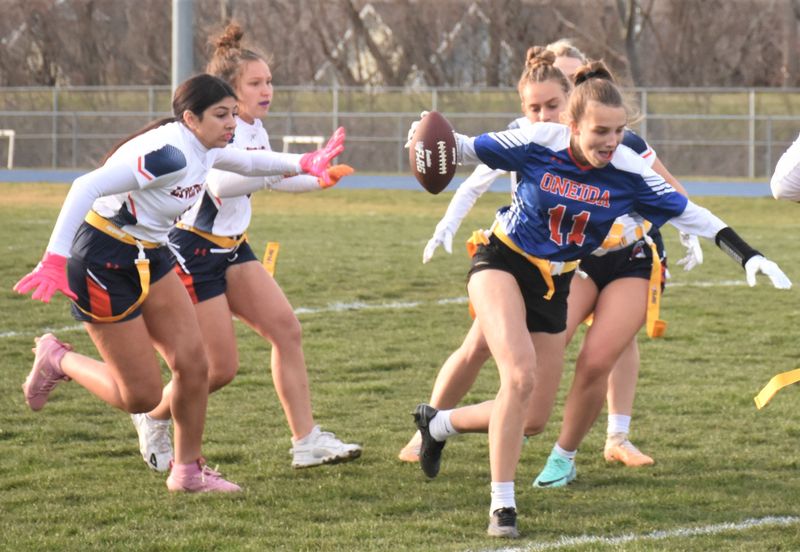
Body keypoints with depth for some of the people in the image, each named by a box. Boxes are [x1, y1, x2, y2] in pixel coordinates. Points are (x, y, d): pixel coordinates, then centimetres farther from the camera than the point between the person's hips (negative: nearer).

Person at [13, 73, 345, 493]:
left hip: (148, 258, 9)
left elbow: (246, 162, 27)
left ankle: (189, 471, 16)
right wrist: (55, 260, -43)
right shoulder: (169, 153, -28)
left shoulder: (201, 147, 1)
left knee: (193, 361, 1)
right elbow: (87, 187, -37)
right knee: (142, 395, -6)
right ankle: (56, 360, 18)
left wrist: (303, 164, 26)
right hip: (103, 264, -9)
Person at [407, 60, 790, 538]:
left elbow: (687, 213, -7)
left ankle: (439, 423, 34)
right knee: (521, 374, -28)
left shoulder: (628, 170, -14)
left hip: (553, 285, 4)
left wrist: (749, 256, -14)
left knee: (527, 418, 6)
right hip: (502, 264, -4)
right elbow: (470, 150, -6)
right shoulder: (538, 143, -20)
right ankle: (503, 506, -20)